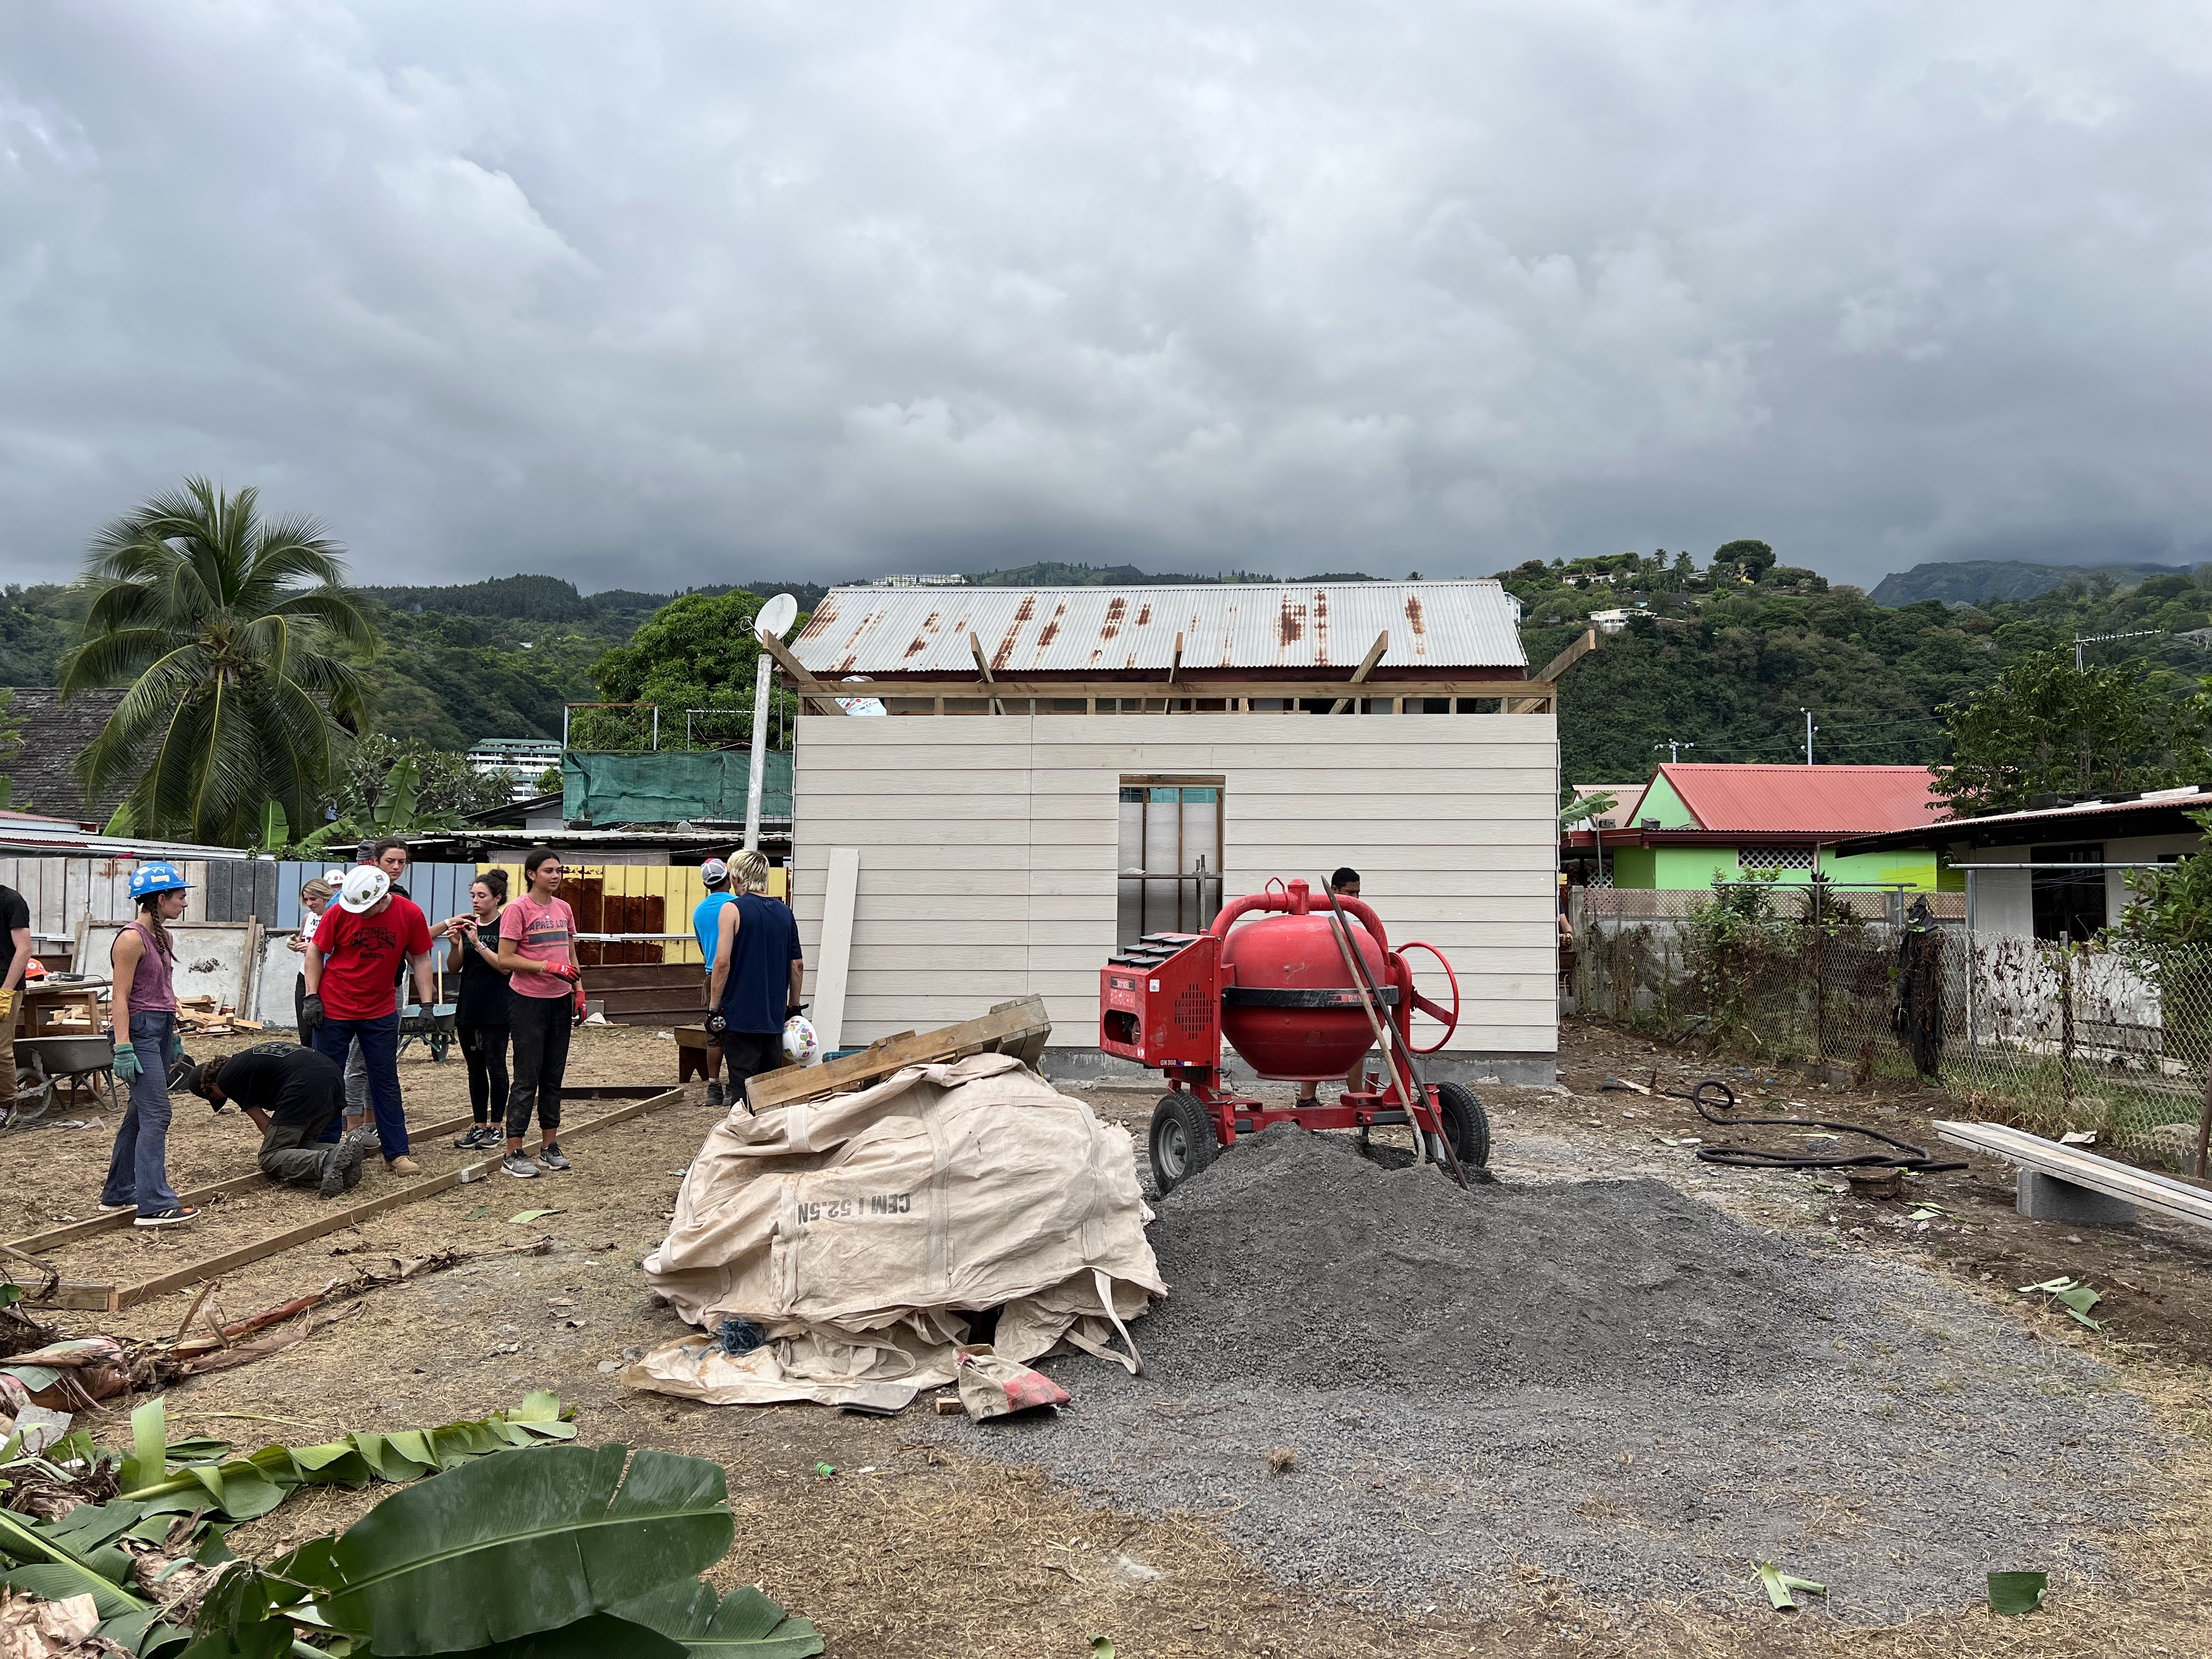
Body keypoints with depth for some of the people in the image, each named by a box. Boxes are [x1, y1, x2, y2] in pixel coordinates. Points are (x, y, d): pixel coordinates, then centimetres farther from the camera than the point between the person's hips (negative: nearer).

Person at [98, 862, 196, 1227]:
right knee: (156, 1116, -13)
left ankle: (118, 1194, 25)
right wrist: (123, 1049, -21)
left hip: (161, 1030, 10)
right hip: (141, 1029, -10)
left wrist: (174, 1036, 22)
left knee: (139, 1115, 15)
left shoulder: (162, 936, 14)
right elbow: (120, 998, -17)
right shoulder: (132, 938, -14)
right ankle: (155, 1204, -14)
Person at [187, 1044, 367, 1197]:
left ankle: (326, 1162, -26)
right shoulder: (247, 1059, 36)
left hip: (305, 1087, -8)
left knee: (269, 1159, 0)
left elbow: (262, 1121, 12)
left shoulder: (227, 1080, 10)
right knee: (301, 1145, 22)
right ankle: (345, 1151, -4)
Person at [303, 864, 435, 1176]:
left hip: (381, 1014, 1)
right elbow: (315, 952, -2)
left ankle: (397, 1154, 10)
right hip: (334, 1010, -1)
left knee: (386, 1083, 6)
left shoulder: (410, 914, -9)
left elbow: (421, 960, 1)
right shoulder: (340, 912, -12)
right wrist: (311, 998, -8)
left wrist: (426, 1004, -3)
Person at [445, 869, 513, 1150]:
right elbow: (453, 968, 8)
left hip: (496, 1009, -6)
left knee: (495, 1066, -1)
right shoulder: (467, 925, 10)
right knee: (475, 1068, 10)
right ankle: (479, 1126, 16)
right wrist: (455, 944, -10)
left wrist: (478, 943, -20)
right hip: (468, 1007, 6)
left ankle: (496, 1126, 7)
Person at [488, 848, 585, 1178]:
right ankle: (513, 1154, 3)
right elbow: (505, 959, -14)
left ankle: (550, 1146, 20)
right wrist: (547, 967, -20)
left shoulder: (563, 908, 10)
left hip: (560, 1001, 6)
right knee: (527, 1077, -4)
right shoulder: (517, 910, -9)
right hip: (528, 1002, -6)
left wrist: (579, 991, 10)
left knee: (553, 1076, 11)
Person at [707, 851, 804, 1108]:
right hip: (775, 1016, 5)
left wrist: (714, 1008, -8)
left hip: (740, 1016, -5)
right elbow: (797, 965, 11)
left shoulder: (733, 909, -8)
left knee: (743, 1087, -2)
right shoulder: (785, 912, 9)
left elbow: (723, 962, -15)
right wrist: (794, 1007, 18)